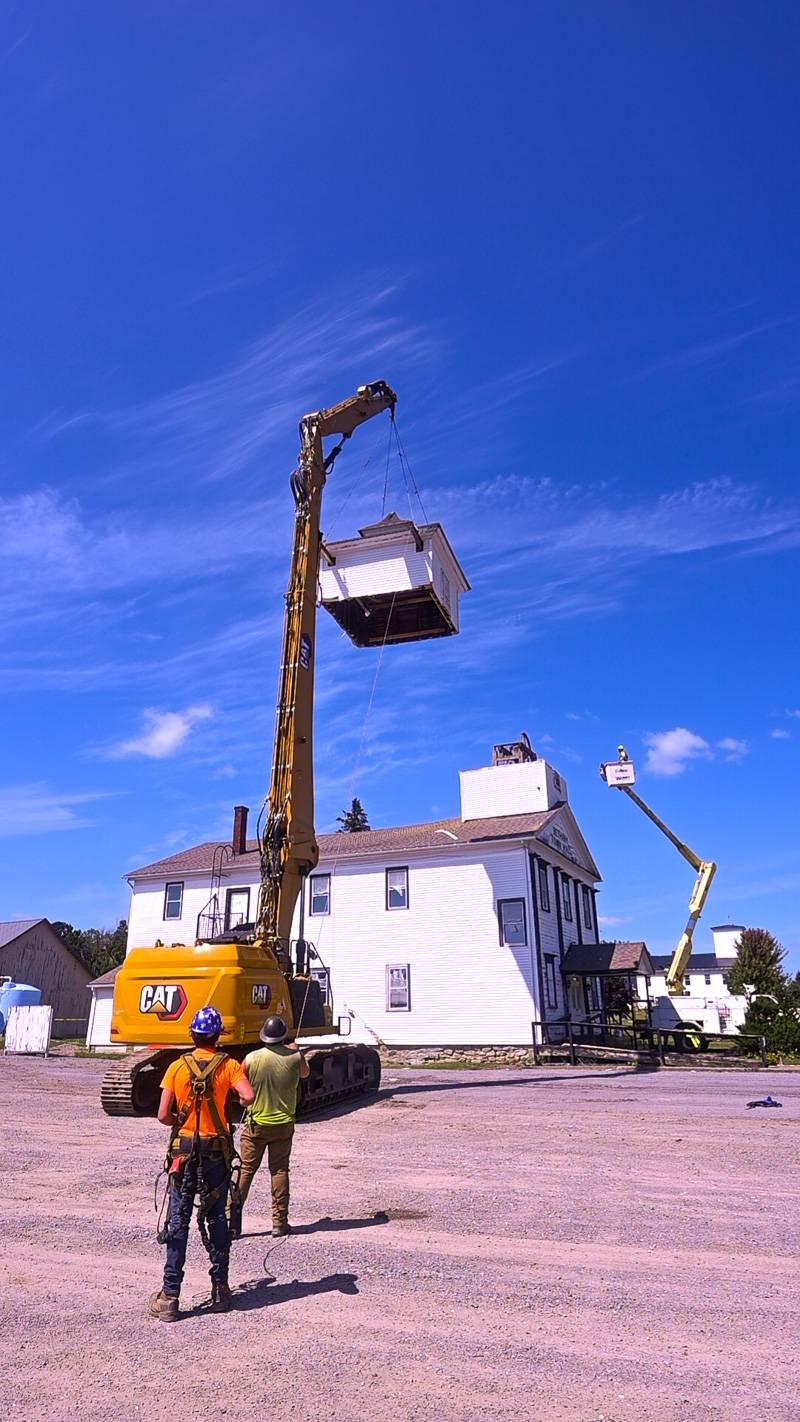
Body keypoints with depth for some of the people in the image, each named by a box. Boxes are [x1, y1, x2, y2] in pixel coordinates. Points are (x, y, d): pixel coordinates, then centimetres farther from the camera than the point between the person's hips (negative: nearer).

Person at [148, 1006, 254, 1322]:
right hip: (217, 1151, 0)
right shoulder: (229, 1065, -8)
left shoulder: (177, 1066, -6)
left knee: (178, 1222, 6)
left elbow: (163, 1115, -8)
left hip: (184, 1150, 0)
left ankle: (170, 1297, 7)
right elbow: (249, 1097, -23)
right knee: (217, 1220, 12)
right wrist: (240, 1079, -3)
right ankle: (220, 1289, 20)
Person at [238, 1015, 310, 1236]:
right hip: (284, 1124, 1)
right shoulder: (295, 1057, -8)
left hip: (256, 1123, -1)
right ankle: (279, 1222, 12)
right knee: (280, 1170, 9)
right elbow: (305, 1072, 15)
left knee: (245, 1170, 8)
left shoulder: (251, 1058, -13)